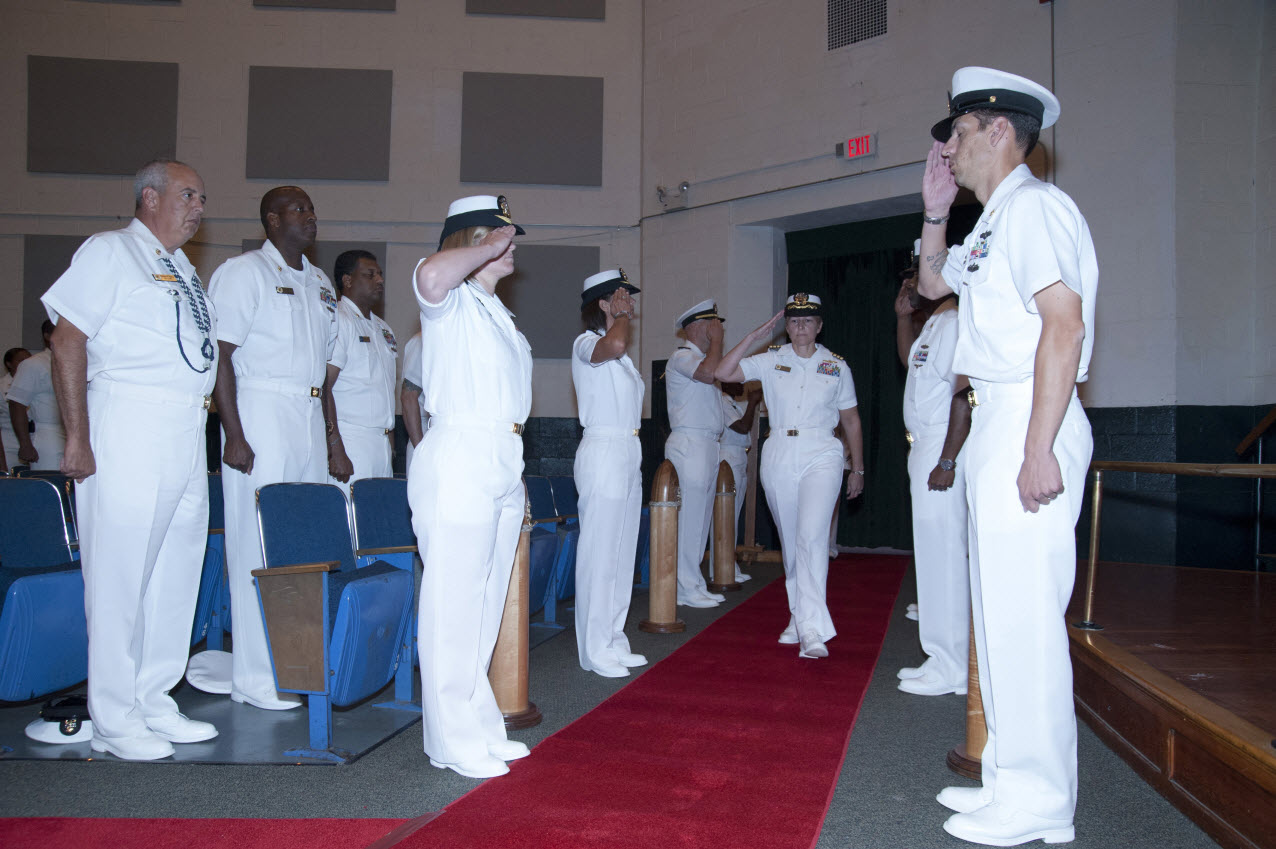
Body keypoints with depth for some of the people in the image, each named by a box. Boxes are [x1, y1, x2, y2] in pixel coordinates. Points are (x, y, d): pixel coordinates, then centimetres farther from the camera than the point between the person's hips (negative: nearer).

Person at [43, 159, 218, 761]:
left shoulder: (184, 269, 21)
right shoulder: (109, 251, -2)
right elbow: (67, 342, -10)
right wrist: (77, 438, -16)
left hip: (187, 440, 8)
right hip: (128, 434, -8)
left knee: (177, 573, 11)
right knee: (121, 575, -2)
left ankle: (154, 703, 23)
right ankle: (115, 721, 9)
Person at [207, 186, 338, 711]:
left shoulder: (319, 283, 19)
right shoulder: (242, 273, -3)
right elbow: (220, 355, -10)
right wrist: (234, 434, -17)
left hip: (310, 417, 7)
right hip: (261, 415, -7)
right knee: (259, 545, -6)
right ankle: (256, 679, 2)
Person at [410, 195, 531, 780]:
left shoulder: (496, 312, 23)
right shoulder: (451, 303, -4)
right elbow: (430, 274, -31)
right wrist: (489, 248, -14)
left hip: (505, 463, 9)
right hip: (458, 460, -9)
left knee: (487, 601, 13)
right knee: (454, 601, -5)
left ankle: (481, 727, 23)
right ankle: (454, 741, 3)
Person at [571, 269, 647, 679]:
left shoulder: (623, 358, 21)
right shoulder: (586, 343, -8)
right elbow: (613, 344, -32)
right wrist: (620, 316, -13)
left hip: (629, 455, 9)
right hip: (603, 453, -9)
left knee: (622, 553, 11)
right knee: (599, 554, -6)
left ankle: (613, 642, 19)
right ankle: (595, 650, 2)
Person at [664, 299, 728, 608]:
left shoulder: (701, 357, 22)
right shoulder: (681, 356, -8)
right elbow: (709, 372, -27)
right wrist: (716, 340, -16)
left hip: (707, 444, 10)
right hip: (689, 444, -10)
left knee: (701, 517, 11)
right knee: (688, 518, -8)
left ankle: (693, 585, 17)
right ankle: (687, 589, -3)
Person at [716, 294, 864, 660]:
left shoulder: (836, 366, 7)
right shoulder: (771, 360, 6)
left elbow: (851, 420, 13)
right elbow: (723, 372, -4)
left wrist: (857, 468, 13)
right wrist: (754, 337, -6)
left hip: (821, 457, -2)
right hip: (778, 458, 2)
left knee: (812, 537, -18)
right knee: (790, 543, 10)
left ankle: (812, 630, -21)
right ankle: (798, 618, 24)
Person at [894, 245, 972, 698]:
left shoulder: (954, 324, -14)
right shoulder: (932, 325, 18)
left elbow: (965, 397, -22)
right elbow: (909, 359, 39)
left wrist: (947, 461, -24)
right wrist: (903, 316, 24)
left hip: (942, 450, -11)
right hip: (923, 449, 11)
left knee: (942, 551, -7)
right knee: (933, 550, 13)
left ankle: (951, 668, 0)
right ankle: (943, 660, 22)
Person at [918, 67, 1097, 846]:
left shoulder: (1034, 205, -10)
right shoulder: (995, 222, 20)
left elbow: (1064, 323, -21)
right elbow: (933, 283, 36)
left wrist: (1039, 450, -25)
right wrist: (936, 211, 21)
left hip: (1028, 425, -10)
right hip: (994, 424, 11)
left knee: (1024, 615, -6)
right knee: (1001, 613, 14)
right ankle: (1010, 780, 26)